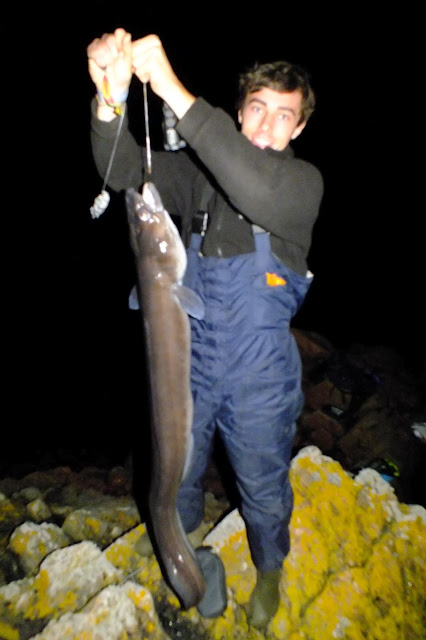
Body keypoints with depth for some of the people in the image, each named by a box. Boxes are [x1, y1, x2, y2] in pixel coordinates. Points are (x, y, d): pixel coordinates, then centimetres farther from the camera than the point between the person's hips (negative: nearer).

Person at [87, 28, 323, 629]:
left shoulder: (304, 182, -10)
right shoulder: (200, 169, -1)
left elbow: (259, 191, -33)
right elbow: (126, 173, -13)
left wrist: (173, 91, -35)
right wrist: (112, 97, -31)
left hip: (258, 380, -2)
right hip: (189, 363, 3)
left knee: (263, 488, 20)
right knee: (178, 473, 25)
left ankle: (269, 568, 56)